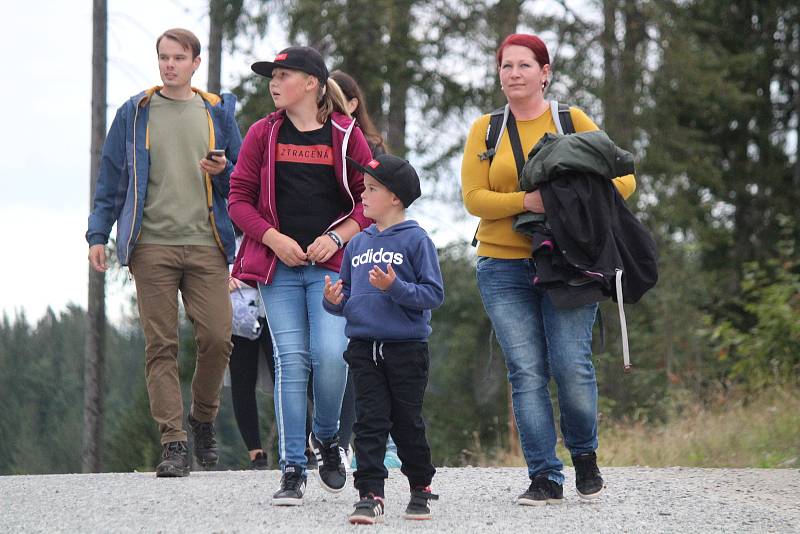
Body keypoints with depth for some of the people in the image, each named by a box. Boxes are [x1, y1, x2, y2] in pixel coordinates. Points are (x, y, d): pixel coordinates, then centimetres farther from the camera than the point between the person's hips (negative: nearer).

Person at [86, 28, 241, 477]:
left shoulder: (217, 114, 13)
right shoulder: (134, 114, 10)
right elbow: (112, 179, 12)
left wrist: (223, 172, -5)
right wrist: (98, 234, 4)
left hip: (206, 246, 1)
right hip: (152, 246, -1)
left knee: (217, 338, -8)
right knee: (161, 346, -5)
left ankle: (204, 417, 17)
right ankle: (174, 443, -4)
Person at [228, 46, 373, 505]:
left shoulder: (346, 135, 3)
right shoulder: (263, 134, 8)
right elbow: (239, 197, 7)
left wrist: (337, 237, -9)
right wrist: (273, 238, -6)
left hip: (332, 264, -1)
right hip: (280, 263, 2)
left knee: (330, 354, -17)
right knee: (291, 360, -5)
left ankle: (327, 437, 11)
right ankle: (293, 469, 0)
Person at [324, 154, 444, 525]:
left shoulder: (416, 240, -5)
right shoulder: (358, 244, 12)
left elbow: (434, 295, -10)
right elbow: (347, 296, 18)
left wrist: (395, 287, -22)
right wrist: (335, 301, -4)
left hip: (406, 347, -4)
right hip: (363, 347, 4)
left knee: (407, 423, 6)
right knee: (370, 423, -2)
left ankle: (421, 487, 23)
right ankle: (370, 495, -3)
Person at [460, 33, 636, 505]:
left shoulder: (572, 121, 7)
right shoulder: (485, 130, 10)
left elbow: (623, 178, 4)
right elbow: (474, 197, 0)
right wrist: (526, 202, -17)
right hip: (504, 268, 1)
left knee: (571, 364, -11)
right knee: (526, 372, -5)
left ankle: (585, 454, 15)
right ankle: (545, 478, -2)